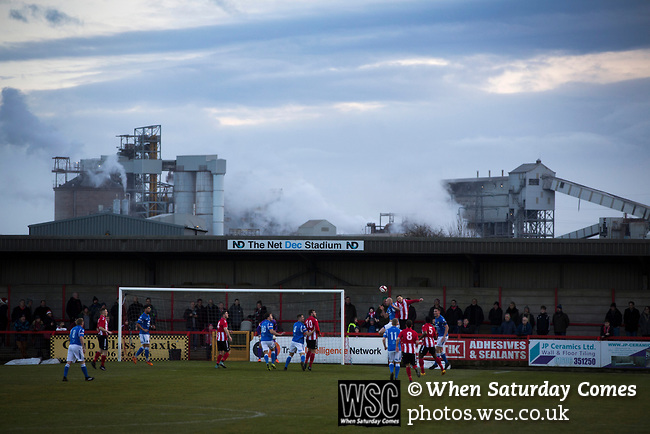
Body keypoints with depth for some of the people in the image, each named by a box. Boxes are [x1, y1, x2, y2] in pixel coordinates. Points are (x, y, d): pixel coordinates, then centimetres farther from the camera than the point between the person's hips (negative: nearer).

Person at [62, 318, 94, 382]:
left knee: (69, 362, 3)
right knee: (83, 361, 0)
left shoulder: (73, 329, 18)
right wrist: (83, 348, -18)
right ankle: (87, 377, 3)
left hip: (71, 345, 6)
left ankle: (64, 376, -6)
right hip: (77, 346, -6)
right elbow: (81, 338, -17)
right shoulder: (81, 329, -4)